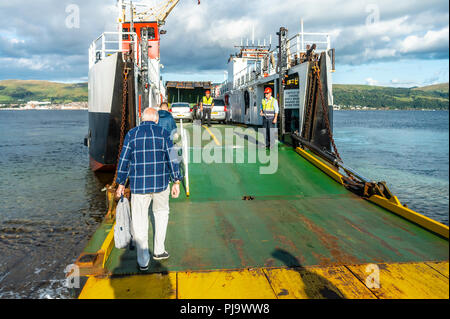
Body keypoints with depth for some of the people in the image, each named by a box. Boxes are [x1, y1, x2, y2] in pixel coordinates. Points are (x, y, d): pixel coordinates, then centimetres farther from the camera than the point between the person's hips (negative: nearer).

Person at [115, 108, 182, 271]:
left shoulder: (132, 134, 2)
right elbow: (172, 158, -4)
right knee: (161, 213, 23)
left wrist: (121, 184, 9)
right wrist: (176, 182, 1)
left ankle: (143, 261, 13)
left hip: (139, 185, 0)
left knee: (139, 221, 7)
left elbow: (124, 161, 2)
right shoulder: (163, 133, 0)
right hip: (161, 183, 0)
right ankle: (158, 250, 25)